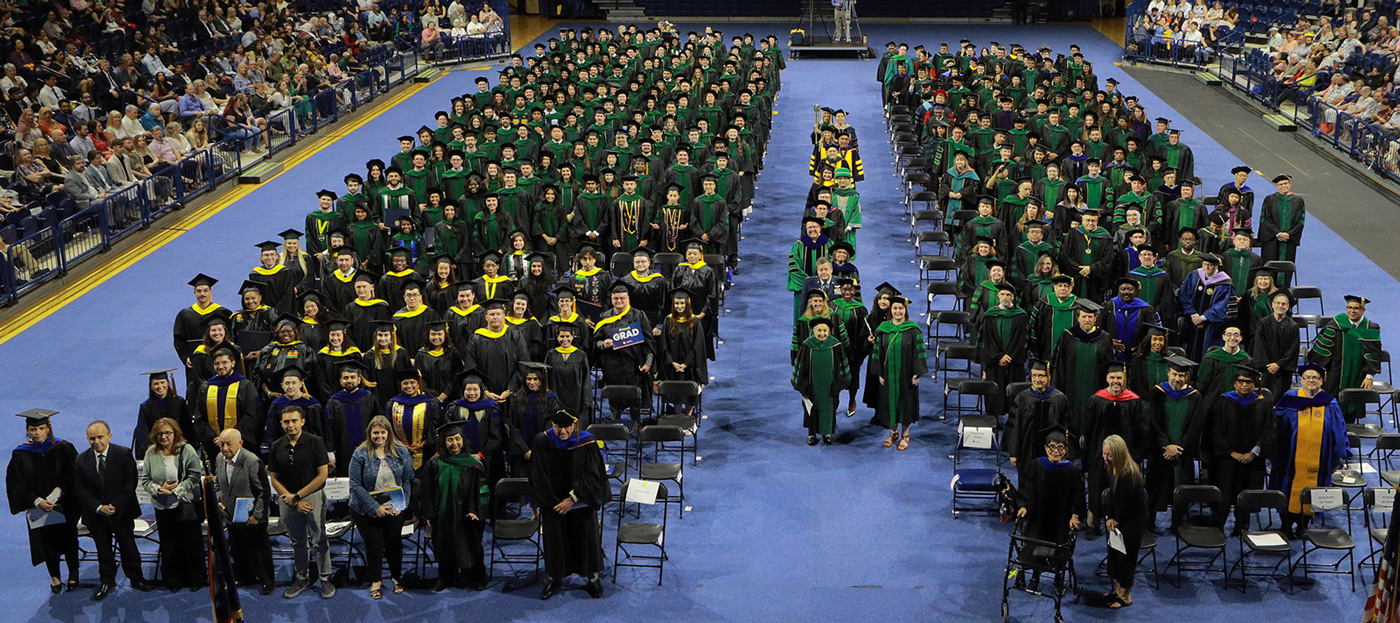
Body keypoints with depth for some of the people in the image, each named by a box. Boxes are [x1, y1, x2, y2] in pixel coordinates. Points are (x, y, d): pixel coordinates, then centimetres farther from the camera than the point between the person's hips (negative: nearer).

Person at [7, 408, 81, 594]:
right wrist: (37, 501, -16)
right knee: (47, 542, 10)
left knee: (68, 540, 9)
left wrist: (57, 493, -22)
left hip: (64, 507, -1)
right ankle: (54, 576, 31)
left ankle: (73, 573, 31)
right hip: (38, 509, 1)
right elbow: (17, 484, -5)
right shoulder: (20, 455, -6)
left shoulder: (63, 448, -8)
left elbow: (72, 476, -9)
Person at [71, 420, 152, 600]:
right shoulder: (81, 461, -3)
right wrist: (99, 507, -16)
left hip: (122, 512, -1)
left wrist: (116, 505, -18)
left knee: (128, 547, 9)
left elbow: (131, 482, -9)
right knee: (103, 551, 14)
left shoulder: (123, 455, -9)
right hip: (96, 516, 2)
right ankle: (107, 582, 29)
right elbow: (80, 490, -4)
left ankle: (136, 578, 27)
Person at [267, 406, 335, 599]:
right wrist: (294, 502, -7)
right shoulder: (276, 447, 2)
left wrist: (297, 496, -10)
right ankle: (302, 578, 26)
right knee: (297, 542, 14)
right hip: (287, 500, 3)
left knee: (319, 540, 2)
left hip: (313, 496, -3)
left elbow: (323, 475, -9)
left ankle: (325, 578, 13)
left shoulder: (315, 443, -8)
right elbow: (274, 479, 4)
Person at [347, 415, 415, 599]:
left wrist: (402, 505, -11)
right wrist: (375, 507, -19)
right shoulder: (360, 455, -11)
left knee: (394, 543, 11)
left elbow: (407, 481, 1)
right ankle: (376, 581, 26)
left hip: (394, 509, 2)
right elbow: (355, 486, -13)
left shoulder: (401, 452, -3)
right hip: (367, 511, -2)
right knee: (374, 545, 8)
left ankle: (396, 576, 32)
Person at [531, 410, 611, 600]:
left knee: (587, 538, 5)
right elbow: (538, 478, -5)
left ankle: (593, 578, 24)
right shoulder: (542, 442, -10)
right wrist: (553, 502, -9)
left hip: (581, 504, -1)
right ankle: (554, 579, 27)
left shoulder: (587, 443, -14)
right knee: (554, 539, 7)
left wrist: (572, 499, -17)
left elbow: (593, 477, -12)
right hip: (551, 502, 1)